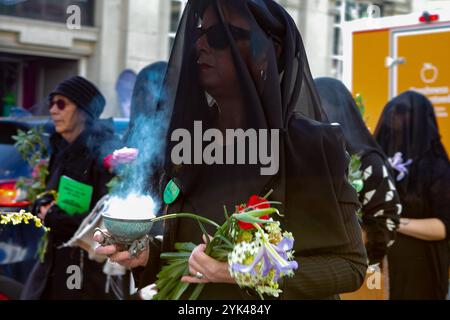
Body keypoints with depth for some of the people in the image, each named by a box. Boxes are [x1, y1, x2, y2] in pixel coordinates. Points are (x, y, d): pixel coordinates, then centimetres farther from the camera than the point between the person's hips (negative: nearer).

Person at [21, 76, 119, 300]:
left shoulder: (102, 153, -14)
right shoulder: (62, 151, 11)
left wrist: (52, 218, -12)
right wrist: (44, 208, -5)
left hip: (88, 265, -7)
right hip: (54, 260, 8)